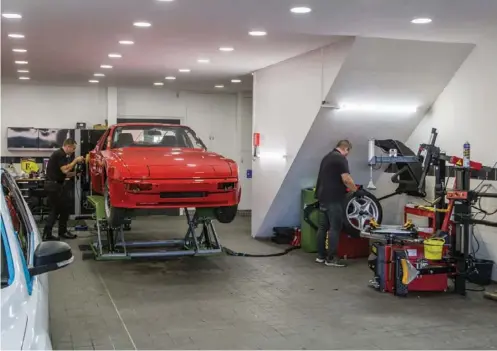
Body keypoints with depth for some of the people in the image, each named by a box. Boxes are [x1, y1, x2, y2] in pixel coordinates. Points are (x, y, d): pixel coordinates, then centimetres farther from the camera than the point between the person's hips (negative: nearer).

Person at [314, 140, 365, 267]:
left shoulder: (327, 157, 18)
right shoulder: (341, 159, -11)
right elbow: (346, 179, -19)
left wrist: (345, 188, 31)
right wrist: (356, 190, -5)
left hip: (323, 197, 9)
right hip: (334, 199, -9)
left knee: (322, 226, 10)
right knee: (335, 228, -6)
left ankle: (321, 255, 15)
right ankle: (331, 258, -4)